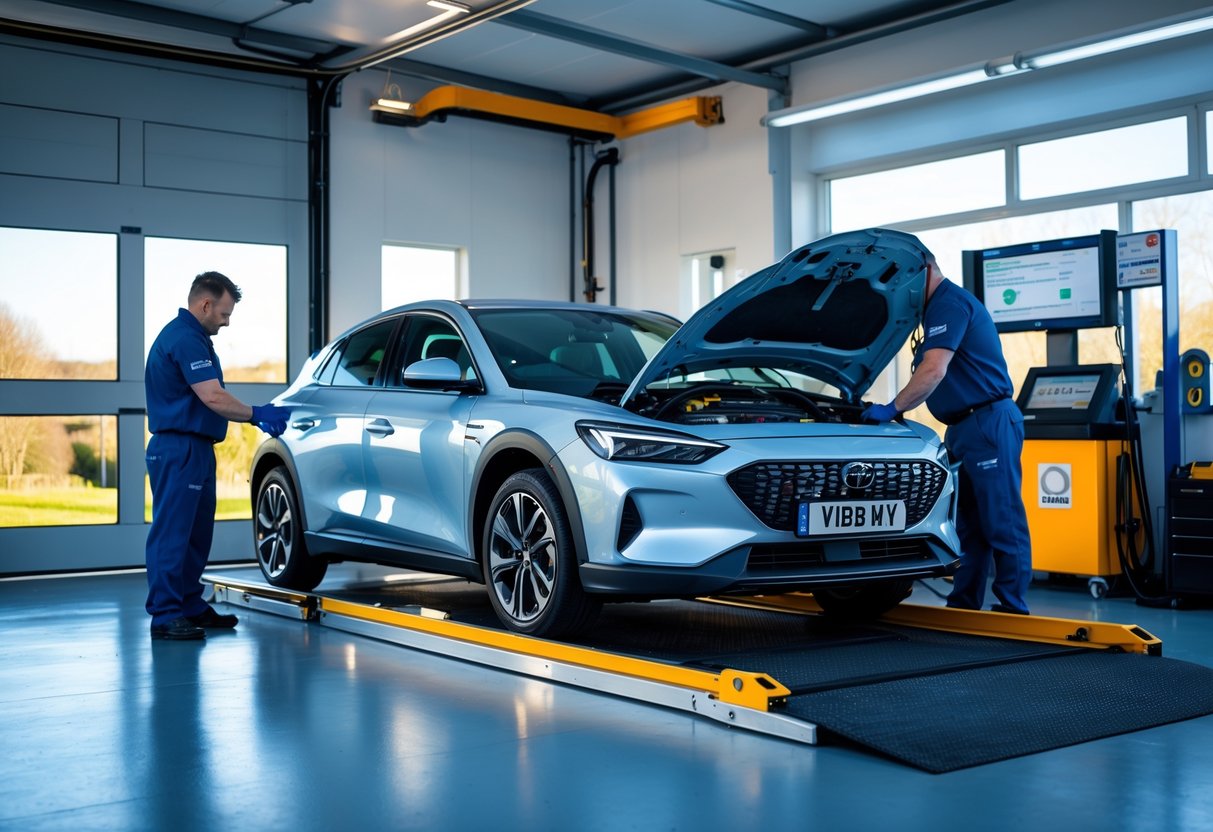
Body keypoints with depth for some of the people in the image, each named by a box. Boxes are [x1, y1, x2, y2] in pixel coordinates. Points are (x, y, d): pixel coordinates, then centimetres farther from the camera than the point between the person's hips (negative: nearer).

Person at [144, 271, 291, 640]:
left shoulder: (190, 336, 18)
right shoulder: (185, 339, -16)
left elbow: (210, 397, 22)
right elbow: (213, 398, -22)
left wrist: (256, 416, 15)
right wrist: (258, 413, -11)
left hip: (194, 450, 11)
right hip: (178, 449, -11)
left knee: (196, 533, 15)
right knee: (172, 531, -7)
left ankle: (190, 605, 23)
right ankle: (165, 615, -4)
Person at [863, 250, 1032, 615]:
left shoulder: (950, 303, -13)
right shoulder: (942, 306, 21)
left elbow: (934, 371, -22)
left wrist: (892, 409, -16)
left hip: (988, 424, -11)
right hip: (966, 428, 11)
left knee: (1002, 522, -6)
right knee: (968, 524, 12)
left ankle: (1013, 609, -3)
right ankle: (964, 604, 18)